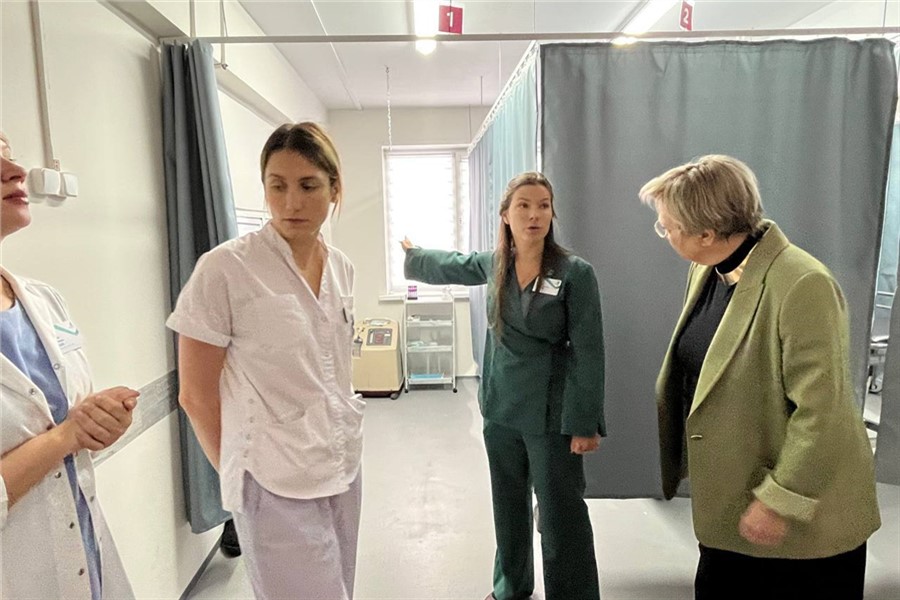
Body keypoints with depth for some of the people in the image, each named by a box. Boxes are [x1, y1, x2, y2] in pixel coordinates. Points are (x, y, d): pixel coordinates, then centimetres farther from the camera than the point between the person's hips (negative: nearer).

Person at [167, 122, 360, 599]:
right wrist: (238, 471, 2)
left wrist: (343, 445, 15)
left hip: (343, 468, 6)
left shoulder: (342, 269, 3)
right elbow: (196, 395, -8)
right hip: (277, 484, -6)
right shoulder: (225, 268, -15)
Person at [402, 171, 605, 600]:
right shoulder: (494, 265, 0)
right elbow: (452, 265, 22)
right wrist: (412, 256, 37)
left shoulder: (575, 273, -14)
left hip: (551, 416, -5)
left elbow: (588, 353, -13)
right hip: (500, 408, 5)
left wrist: (585, 423, -14)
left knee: (561, 515, 3)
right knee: (508, 507, 20)